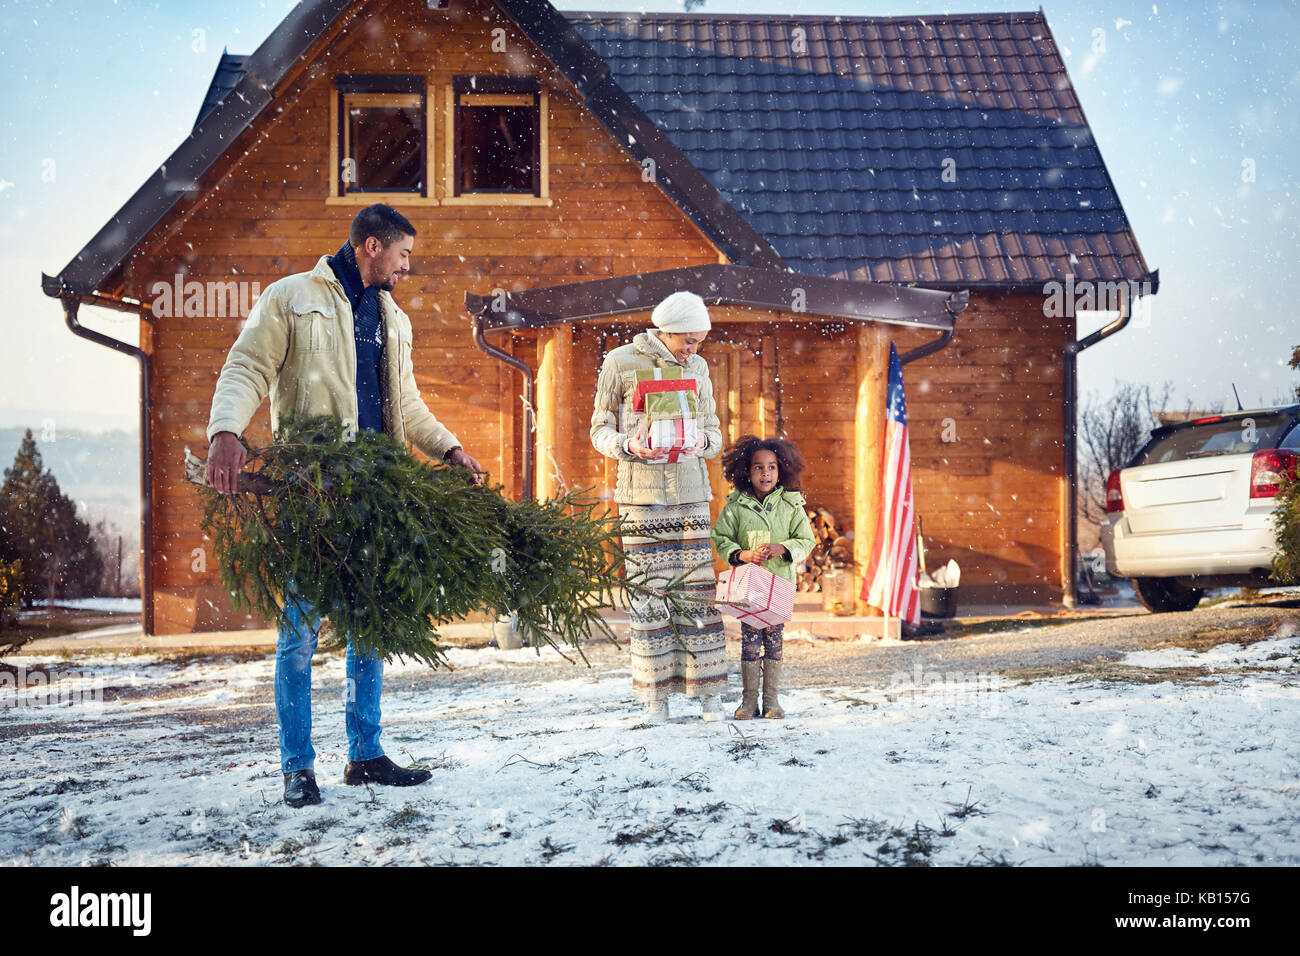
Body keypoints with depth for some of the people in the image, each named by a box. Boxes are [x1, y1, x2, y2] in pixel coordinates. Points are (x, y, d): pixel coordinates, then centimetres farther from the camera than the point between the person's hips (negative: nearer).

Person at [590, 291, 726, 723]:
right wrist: (629, 445, -17)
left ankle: (709, 695, 2)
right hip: (641, 493, -3)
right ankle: (655, 697, 2)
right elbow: (600, 430, 4)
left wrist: (703, 441, -8)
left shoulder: (697, 368, 12)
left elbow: (714, 431, 16)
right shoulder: (620, 362, 1)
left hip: (690, 492, 3)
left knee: (699, 590, -2)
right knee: (649, 594, -4)